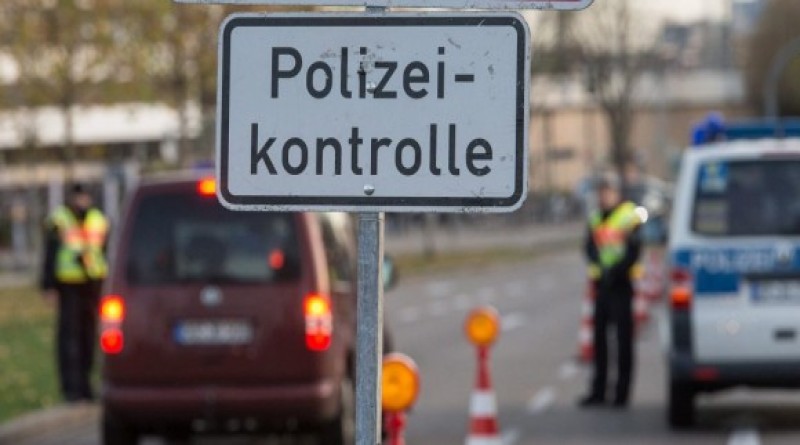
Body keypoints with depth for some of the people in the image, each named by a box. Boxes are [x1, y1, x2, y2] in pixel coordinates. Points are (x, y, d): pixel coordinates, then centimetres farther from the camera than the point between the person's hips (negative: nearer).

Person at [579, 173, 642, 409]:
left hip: (621, 285, -6)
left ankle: (622, 392, 1)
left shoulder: (630, 216, -6)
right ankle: (598, 391, 14)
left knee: (623, 338, -2)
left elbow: (633, 251, -11)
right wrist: (596, 266, -8)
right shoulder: (595, 217, 13)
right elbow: (590, 246, 11)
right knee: (599, 336, 8)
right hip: (602, 284, 6)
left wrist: (614, 272, -16)